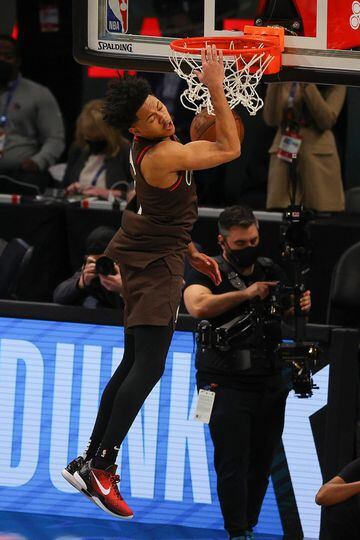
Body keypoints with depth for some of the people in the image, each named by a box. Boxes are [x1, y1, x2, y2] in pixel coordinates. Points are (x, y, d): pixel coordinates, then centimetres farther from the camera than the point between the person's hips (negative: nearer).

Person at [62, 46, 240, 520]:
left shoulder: (154, 147, 7)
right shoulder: (162, 155, -25)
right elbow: (230, 149, -19)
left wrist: (191, 253, 23)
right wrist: (215, 88, -19)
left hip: (154, 255, 10)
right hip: (155, 263, -10)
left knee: (134, 364, 14)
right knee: (149, 367, -15)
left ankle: (89, 462, 16)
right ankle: (101, 466, -19)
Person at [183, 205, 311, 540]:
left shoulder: (271, 271, 10)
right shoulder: (208, 273, -7)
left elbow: (288, 315, 18)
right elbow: (198, 306, -27)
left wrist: (301, 307, -6)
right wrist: (245, 293, -34)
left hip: (271, 383, 5)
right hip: (227, 384, -5)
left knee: (261, 462, 10)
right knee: (233, 462, -9)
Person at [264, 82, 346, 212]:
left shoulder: (334, 83, 2)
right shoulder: (281, 82, 8)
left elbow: (327, 120, -11)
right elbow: (272, 119, -4)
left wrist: (307, 85, -17)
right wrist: (276, 84, -14)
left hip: (317, 155, -2)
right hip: (283, 152, 2)